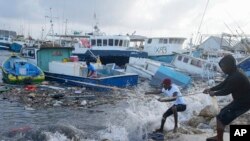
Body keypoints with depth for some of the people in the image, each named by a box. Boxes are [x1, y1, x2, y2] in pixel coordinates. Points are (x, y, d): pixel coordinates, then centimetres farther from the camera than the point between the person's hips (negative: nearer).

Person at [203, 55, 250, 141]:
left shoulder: (236, 77, -27)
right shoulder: (234, 74, 5)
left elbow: (226, 91, -21)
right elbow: (223, 85, 12)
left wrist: (214, 93, -5)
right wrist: (210, 89, 5)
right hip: (240, 100, 10)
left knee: (221, 117, -7)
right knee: (222, 114, 14)